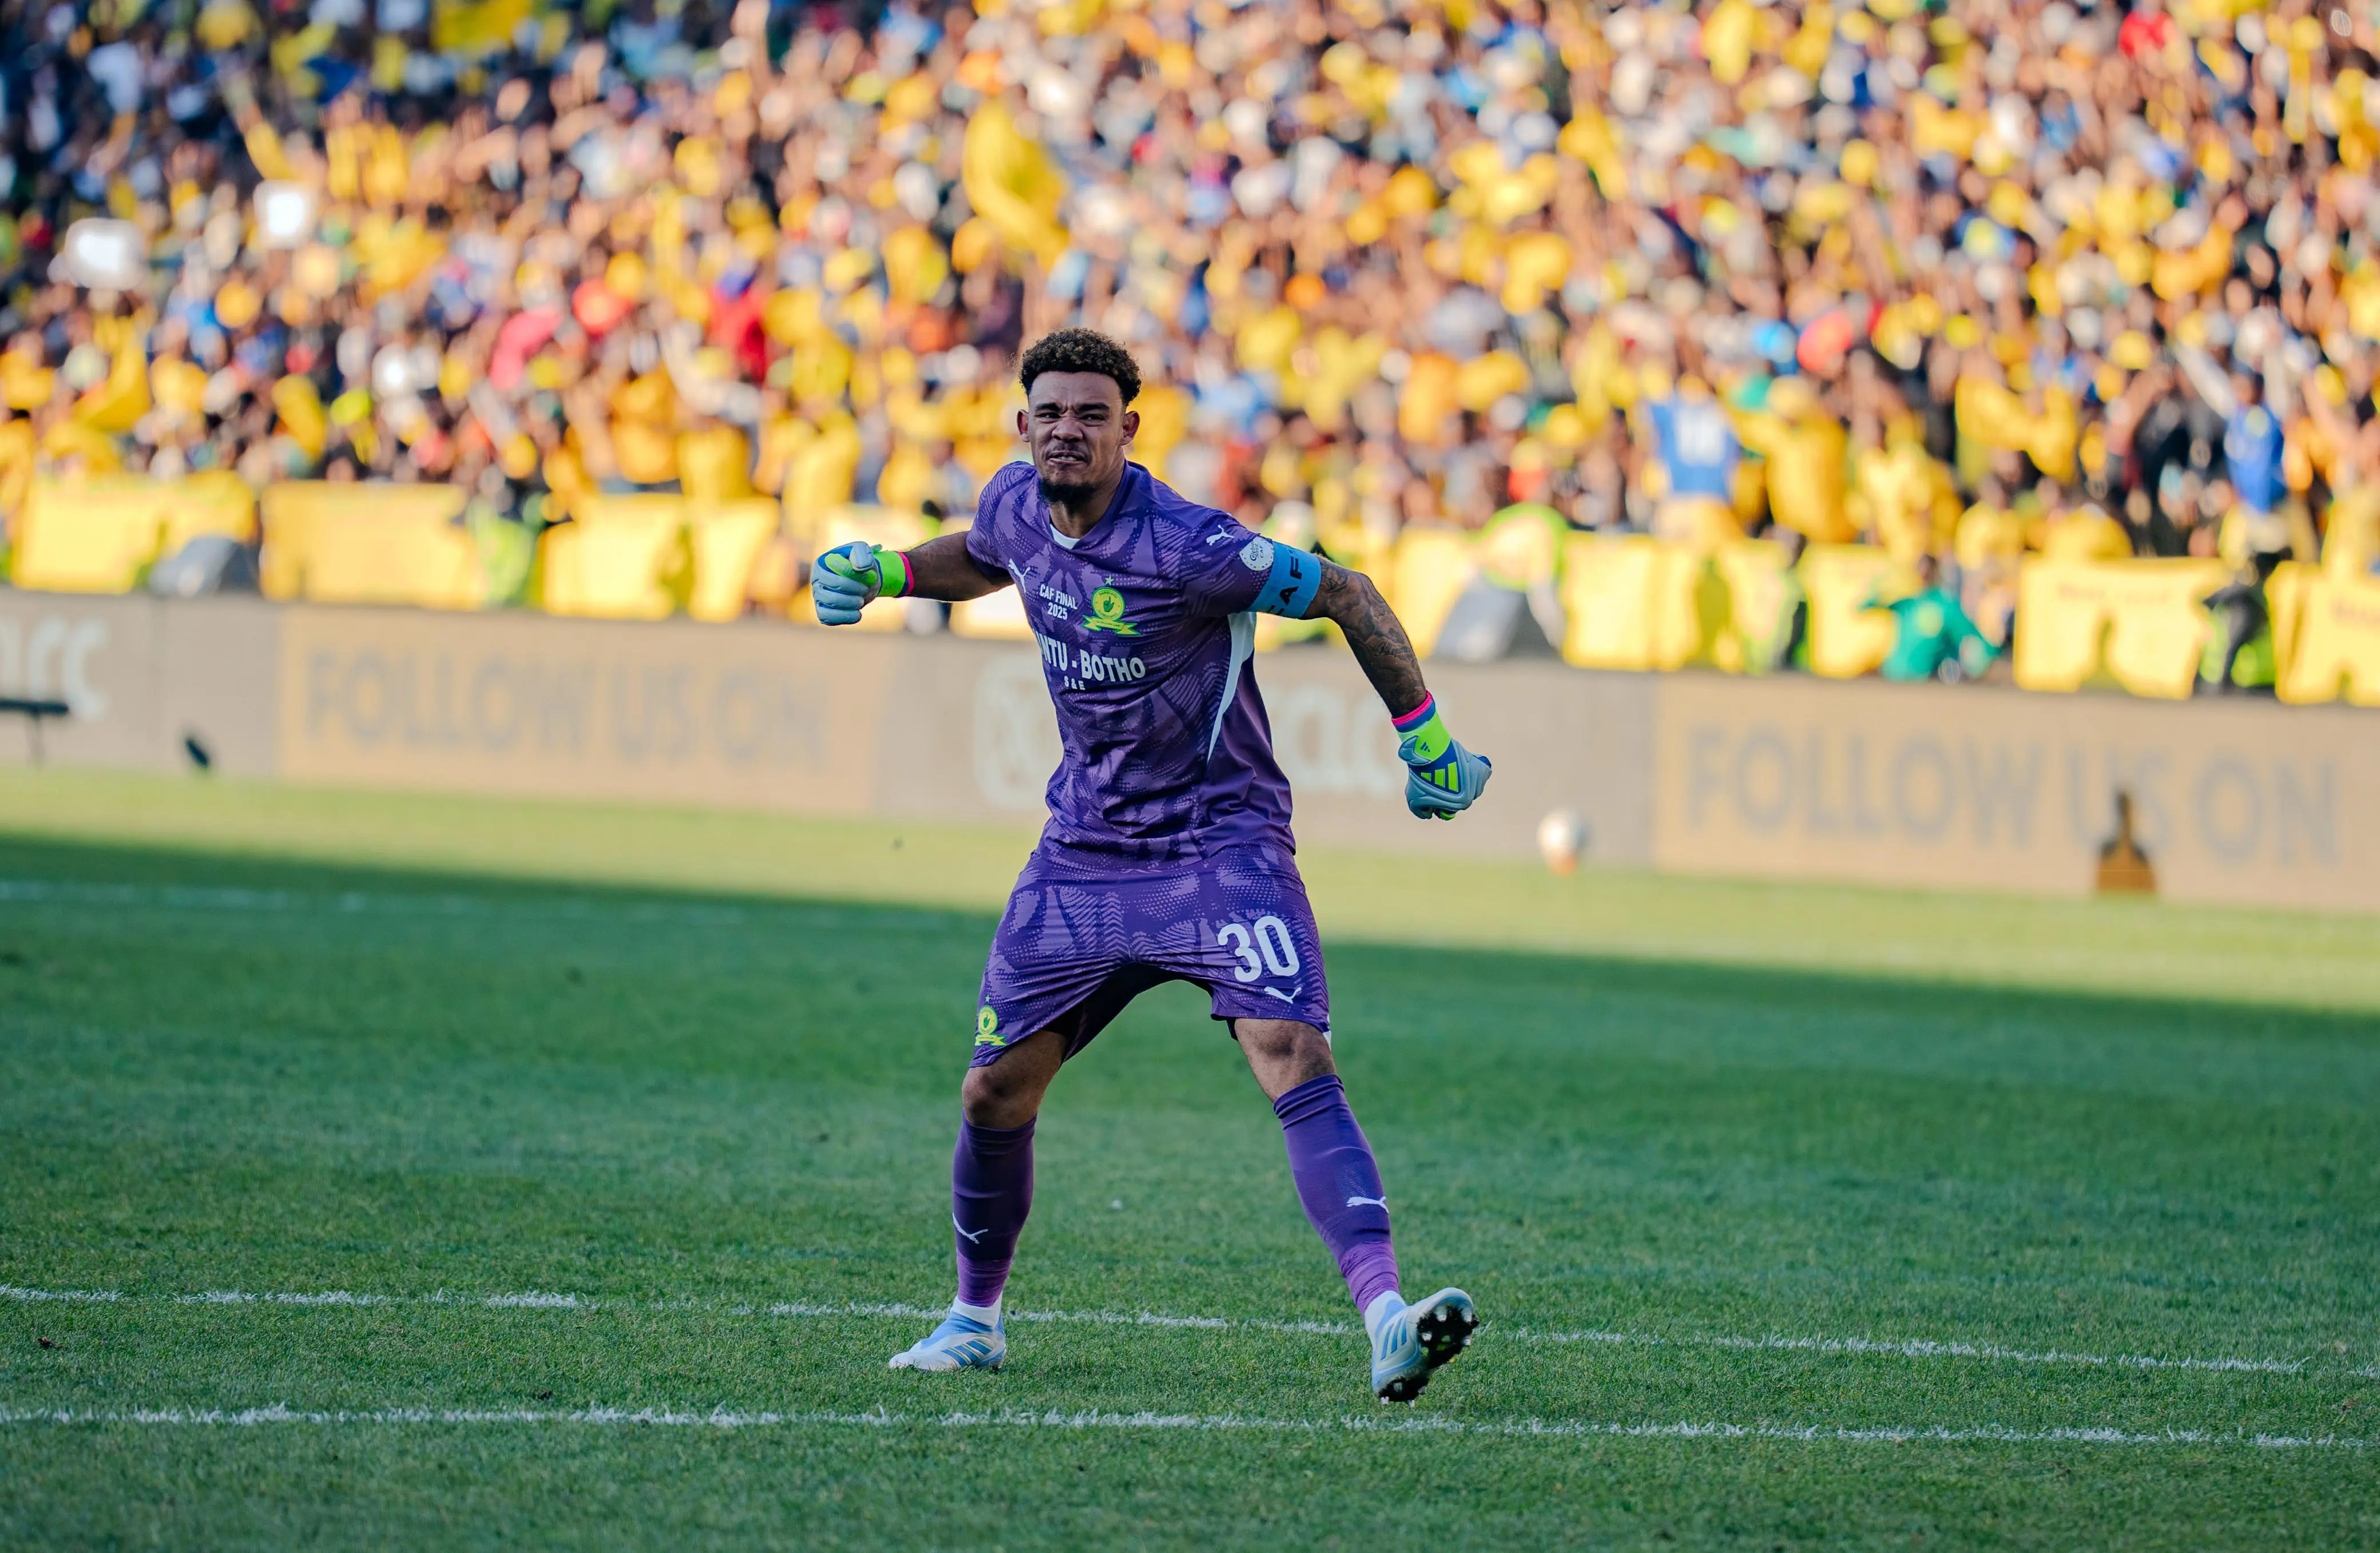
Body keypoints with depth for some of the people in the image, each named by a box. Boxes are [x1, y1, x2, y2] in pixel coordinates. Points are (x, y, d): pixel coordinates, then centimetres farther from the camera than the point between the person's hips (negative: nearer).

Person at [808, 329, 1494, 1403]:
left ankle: (1385, 1319, -36)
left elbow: (1347, 594, -11)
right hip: (1084, 849, 6)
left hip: (1219, 844, -6)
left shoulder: (1183, 546, -22)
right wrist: (879, 569, 8)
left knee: (1295, 1062, -24)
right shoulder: (1014, 506, -1)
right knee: (995, 1093, 5)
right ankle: (975, 1317, 29)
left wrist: (1424, 739, -7)